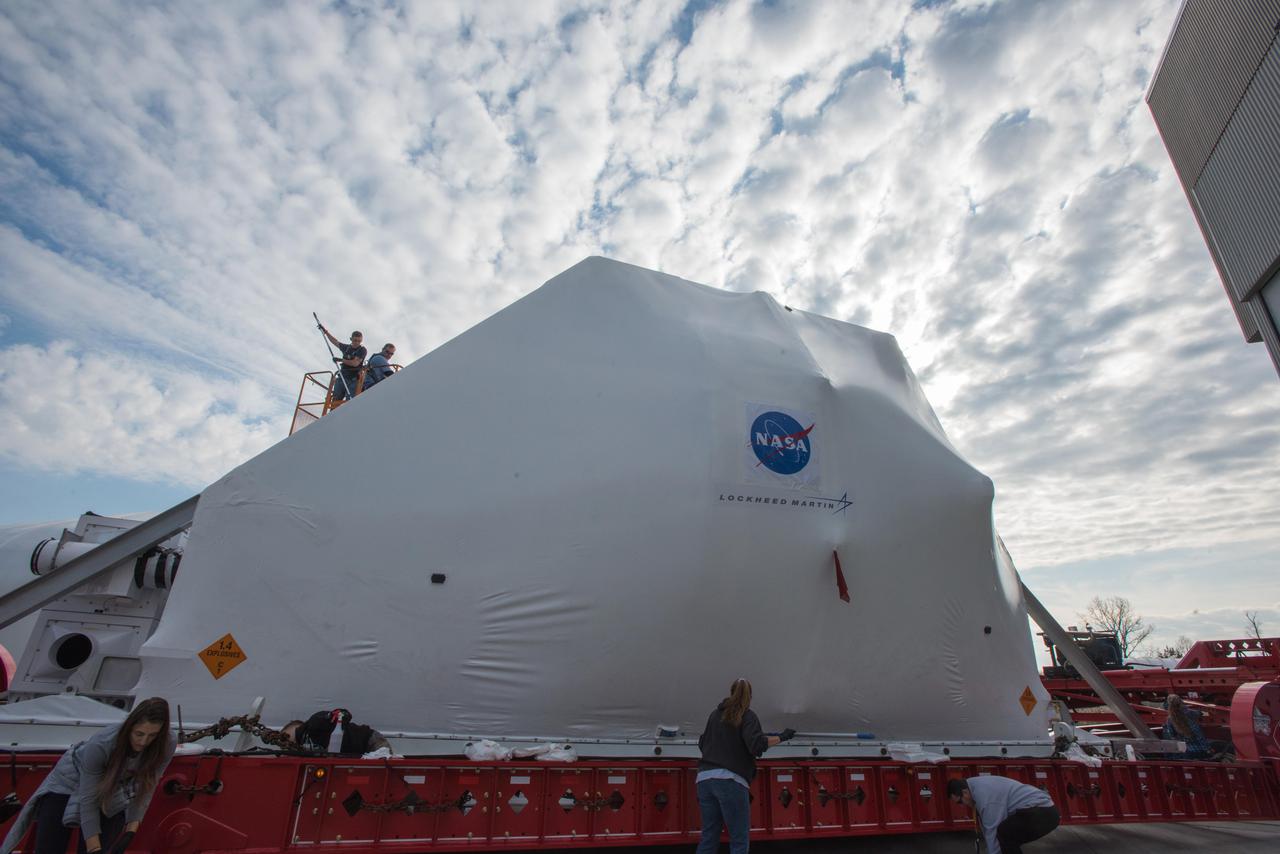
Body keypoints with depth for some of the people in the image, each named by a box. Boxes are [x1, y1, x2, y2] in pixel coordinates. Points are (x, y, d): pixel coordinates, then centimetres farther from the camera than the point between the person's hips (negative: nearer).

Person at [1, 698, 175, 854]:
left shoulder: (166, 744, -31)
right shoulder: (99, 745, -39)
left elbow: (146, 787, -15)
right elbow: (88, 799, -27)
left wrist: (132, 827, -21)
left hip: (113, 794, 2)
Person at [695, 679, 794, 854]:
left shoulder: (716, 714, 19)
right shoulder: (747, 716, 3)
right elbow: (756, 744, -13)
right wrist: (781, 737, -1)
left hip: (705, 778, 6)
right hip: (730, 780, -6)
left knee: (709, 838, 11)